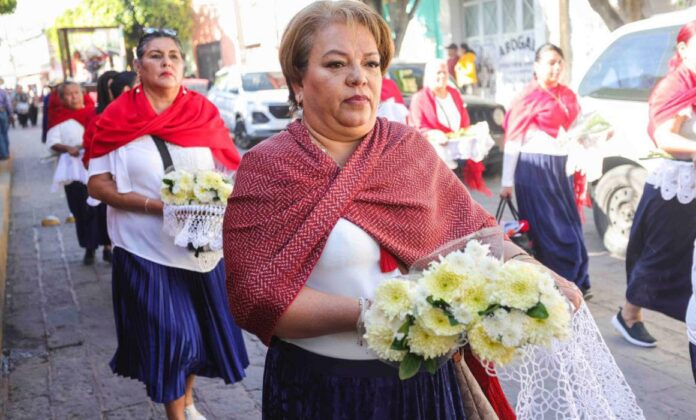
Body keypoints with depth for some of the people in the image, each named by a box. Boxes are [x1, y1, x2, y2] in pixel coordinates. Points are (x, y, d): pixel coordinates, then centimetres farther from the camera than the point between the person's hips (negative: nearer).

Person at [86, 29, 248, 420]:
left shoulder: (204, 112, 1)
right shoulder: (117, 119, -4)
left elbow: (231, 172, 6)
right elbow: (98, 184, -7)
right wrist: (155, 205, -19)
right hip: (147, 247, -3)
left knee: (199, 329, 14)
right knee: (169, 335, 0)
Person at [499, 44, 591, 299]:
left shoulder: (566, 95, 13)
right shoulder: (529, 97, -5)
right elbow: (513, 139, -8)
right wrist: (507, 181, -11)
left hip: (561, 165, 6)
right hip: (535, 167, -6)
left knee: (570, 225, 9)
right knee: (550, 227, -1)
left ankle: (575, 283, 21)